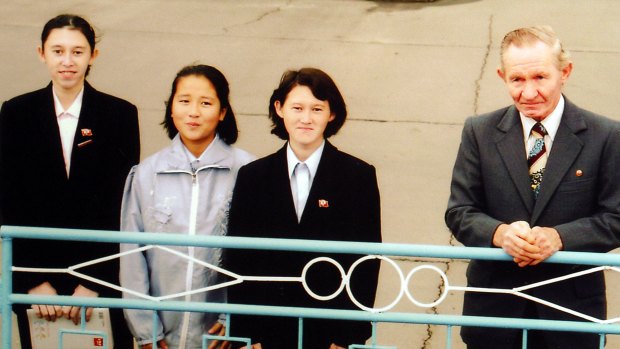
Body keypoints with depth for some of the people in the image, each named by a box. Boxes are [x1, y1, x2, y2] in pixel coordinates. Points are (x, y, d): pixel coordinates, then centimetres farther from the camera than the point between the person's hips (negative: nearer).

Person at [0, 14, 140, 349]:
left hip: (104, 277, -1)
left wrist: (93, 283, -11)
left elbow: (121, 203, -3)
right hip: (34, 277, 1)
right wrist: (34, 280, -7)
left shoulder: (120, 114, 0)